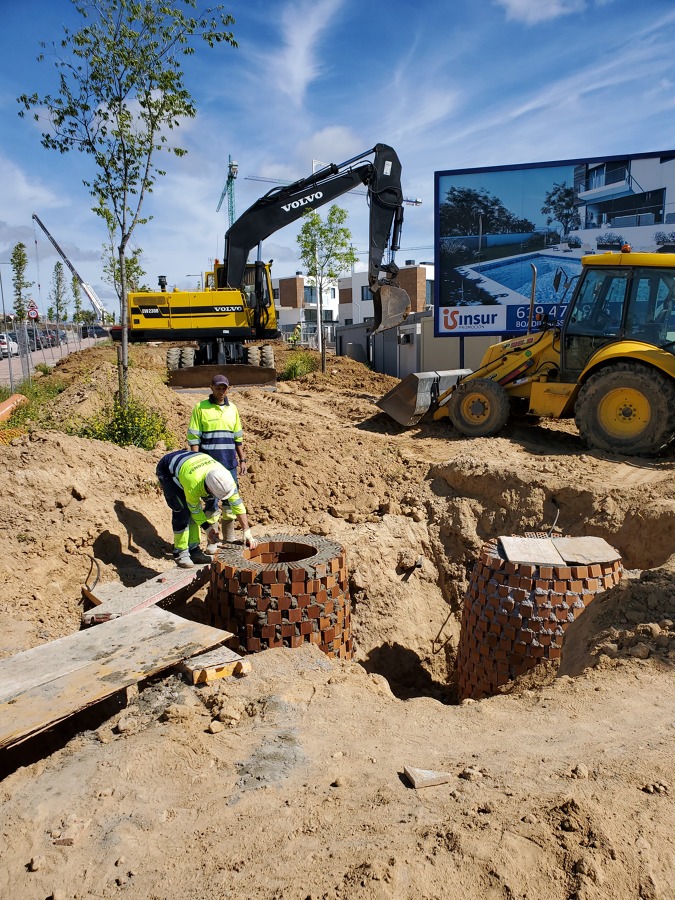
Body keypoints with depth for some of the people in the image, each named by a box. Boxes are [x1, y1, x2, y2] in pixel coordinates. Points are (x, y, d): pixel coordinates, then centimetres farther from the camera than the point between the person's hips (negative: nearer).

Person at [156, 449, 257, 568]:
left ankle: (194, 550, 6)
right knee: (182, 511, -19)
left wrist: (247, 532, -22)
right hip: (167, 470, -6)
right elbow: (195, 510, -22)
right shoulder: (193, 485, -42)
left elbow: (237, 504, -21)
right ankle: (180, 553, -5)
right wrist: (208, 529, -14)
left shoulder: (225, 477, -29)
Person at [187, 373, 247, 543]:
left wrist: (242, 459, 13)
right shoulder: (201, 408, -3)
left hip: (229, 463, 4)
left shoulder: (232, 408, 11)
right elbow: (193, 438, -5)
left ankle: (229, 539, 21)